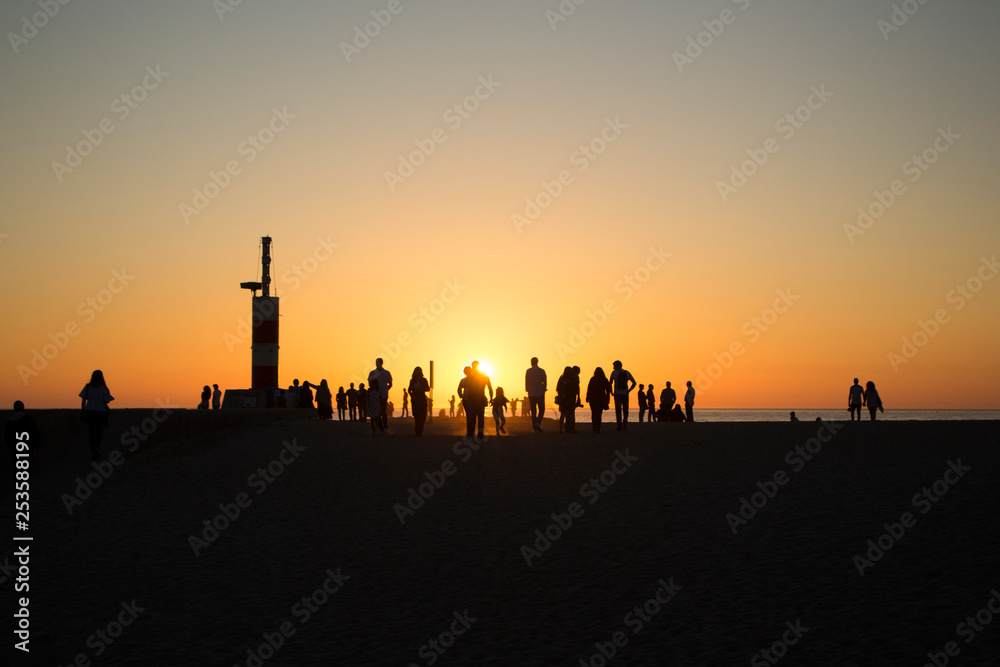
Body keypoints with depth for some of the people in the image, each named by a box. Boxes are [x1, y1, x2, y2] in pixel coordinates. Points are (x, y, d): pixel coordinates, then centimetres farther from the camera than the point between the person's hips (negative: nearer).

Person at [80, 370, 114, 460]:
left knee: (91, 432, 8)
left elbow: (83, 400, -1)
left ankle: (92, 451, 1)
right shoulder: (103, 388, -5)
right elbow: (106, 402, -8)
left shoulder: (87, 387, 1)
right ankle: (97, 447, -3)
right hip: (100, 412, -2)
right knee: (99, 431, 14)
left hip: (89, 411, 2)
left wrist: (83, 412, 6)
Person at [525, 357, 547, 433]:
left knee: (533, 411, 7)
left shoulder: (528, 371, 0)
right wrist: (543, 393, 8)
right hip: (540, 394, -1)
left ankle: (534, 428, 3)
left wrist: (528, 393, 12)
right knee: (541, 410, 10)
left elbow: (526, 383, 3)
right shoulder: (542, 371, -2)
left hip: (531, 395, 1)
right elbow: (545, 383, -2)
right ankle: (538, 423, -14)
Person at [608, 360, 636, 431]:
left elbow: (610, 383, -12)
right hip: (625, 394, 2)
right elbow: (634, 383, 4)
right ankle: (625, 420, -15)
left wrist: (611, 392, -2)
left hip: (617, 394, -2)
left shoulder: (614, 372, -2)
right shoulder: (627, 373, 9)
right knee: (625, 410, 14)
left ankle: (620, 426, 0)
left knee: (618, 410, 5)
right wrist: (628, 391, 4)